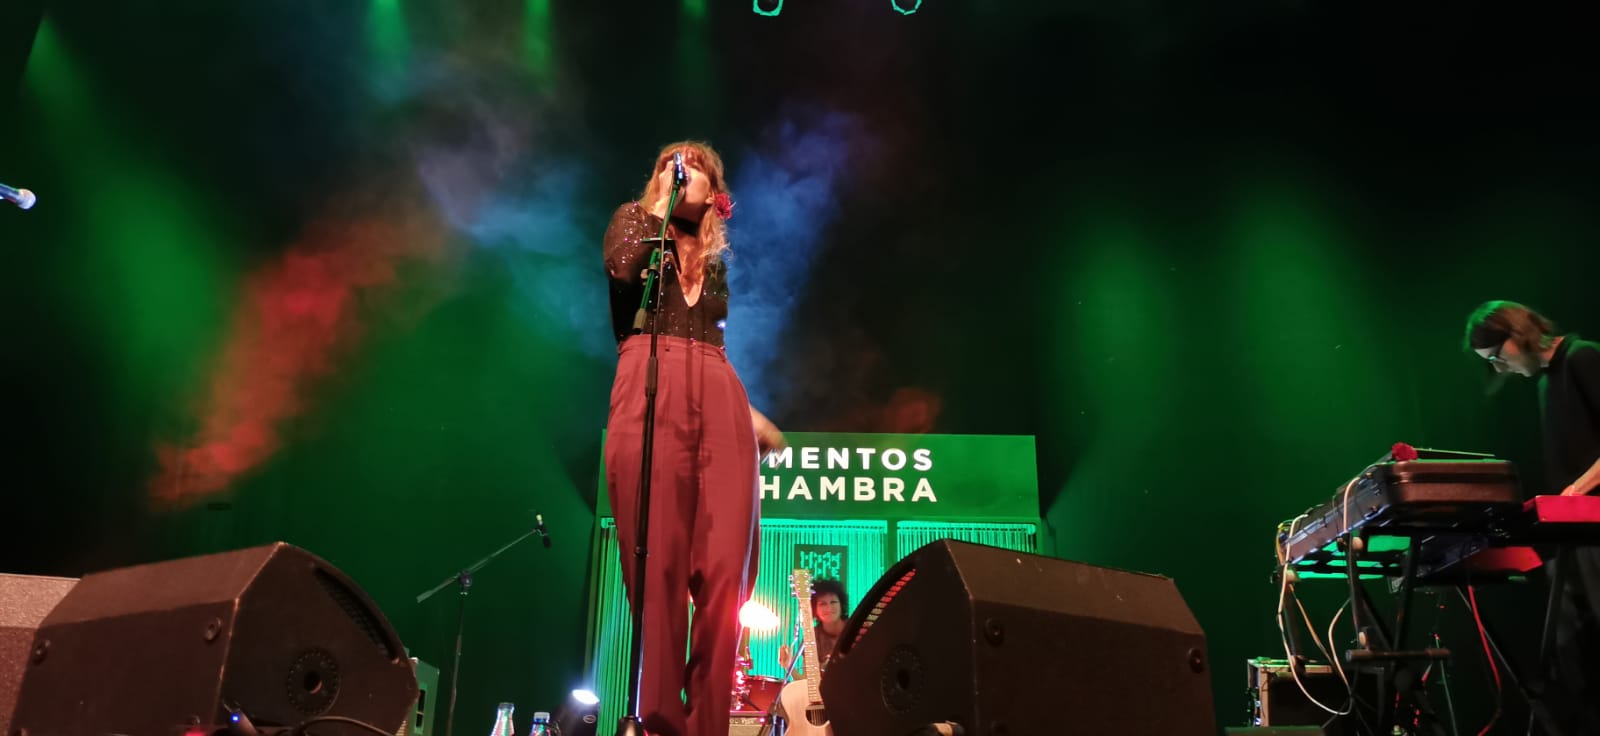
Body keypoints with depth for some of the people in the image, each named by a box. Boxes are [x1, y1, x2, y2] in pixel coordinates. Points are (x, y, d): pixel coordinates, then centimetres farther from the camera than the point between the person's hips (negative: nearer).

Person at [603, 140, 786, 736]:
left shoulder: (715, 256, 31)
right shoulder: (635, 219, 19)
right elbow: (622, 269, -5)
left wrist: (750, 412, 20)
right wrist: (659, 202, 7)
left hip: (718, 395, 4)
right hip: (651, 388, -4)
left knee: (724, 571, -10)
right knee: (658, 564, -11)